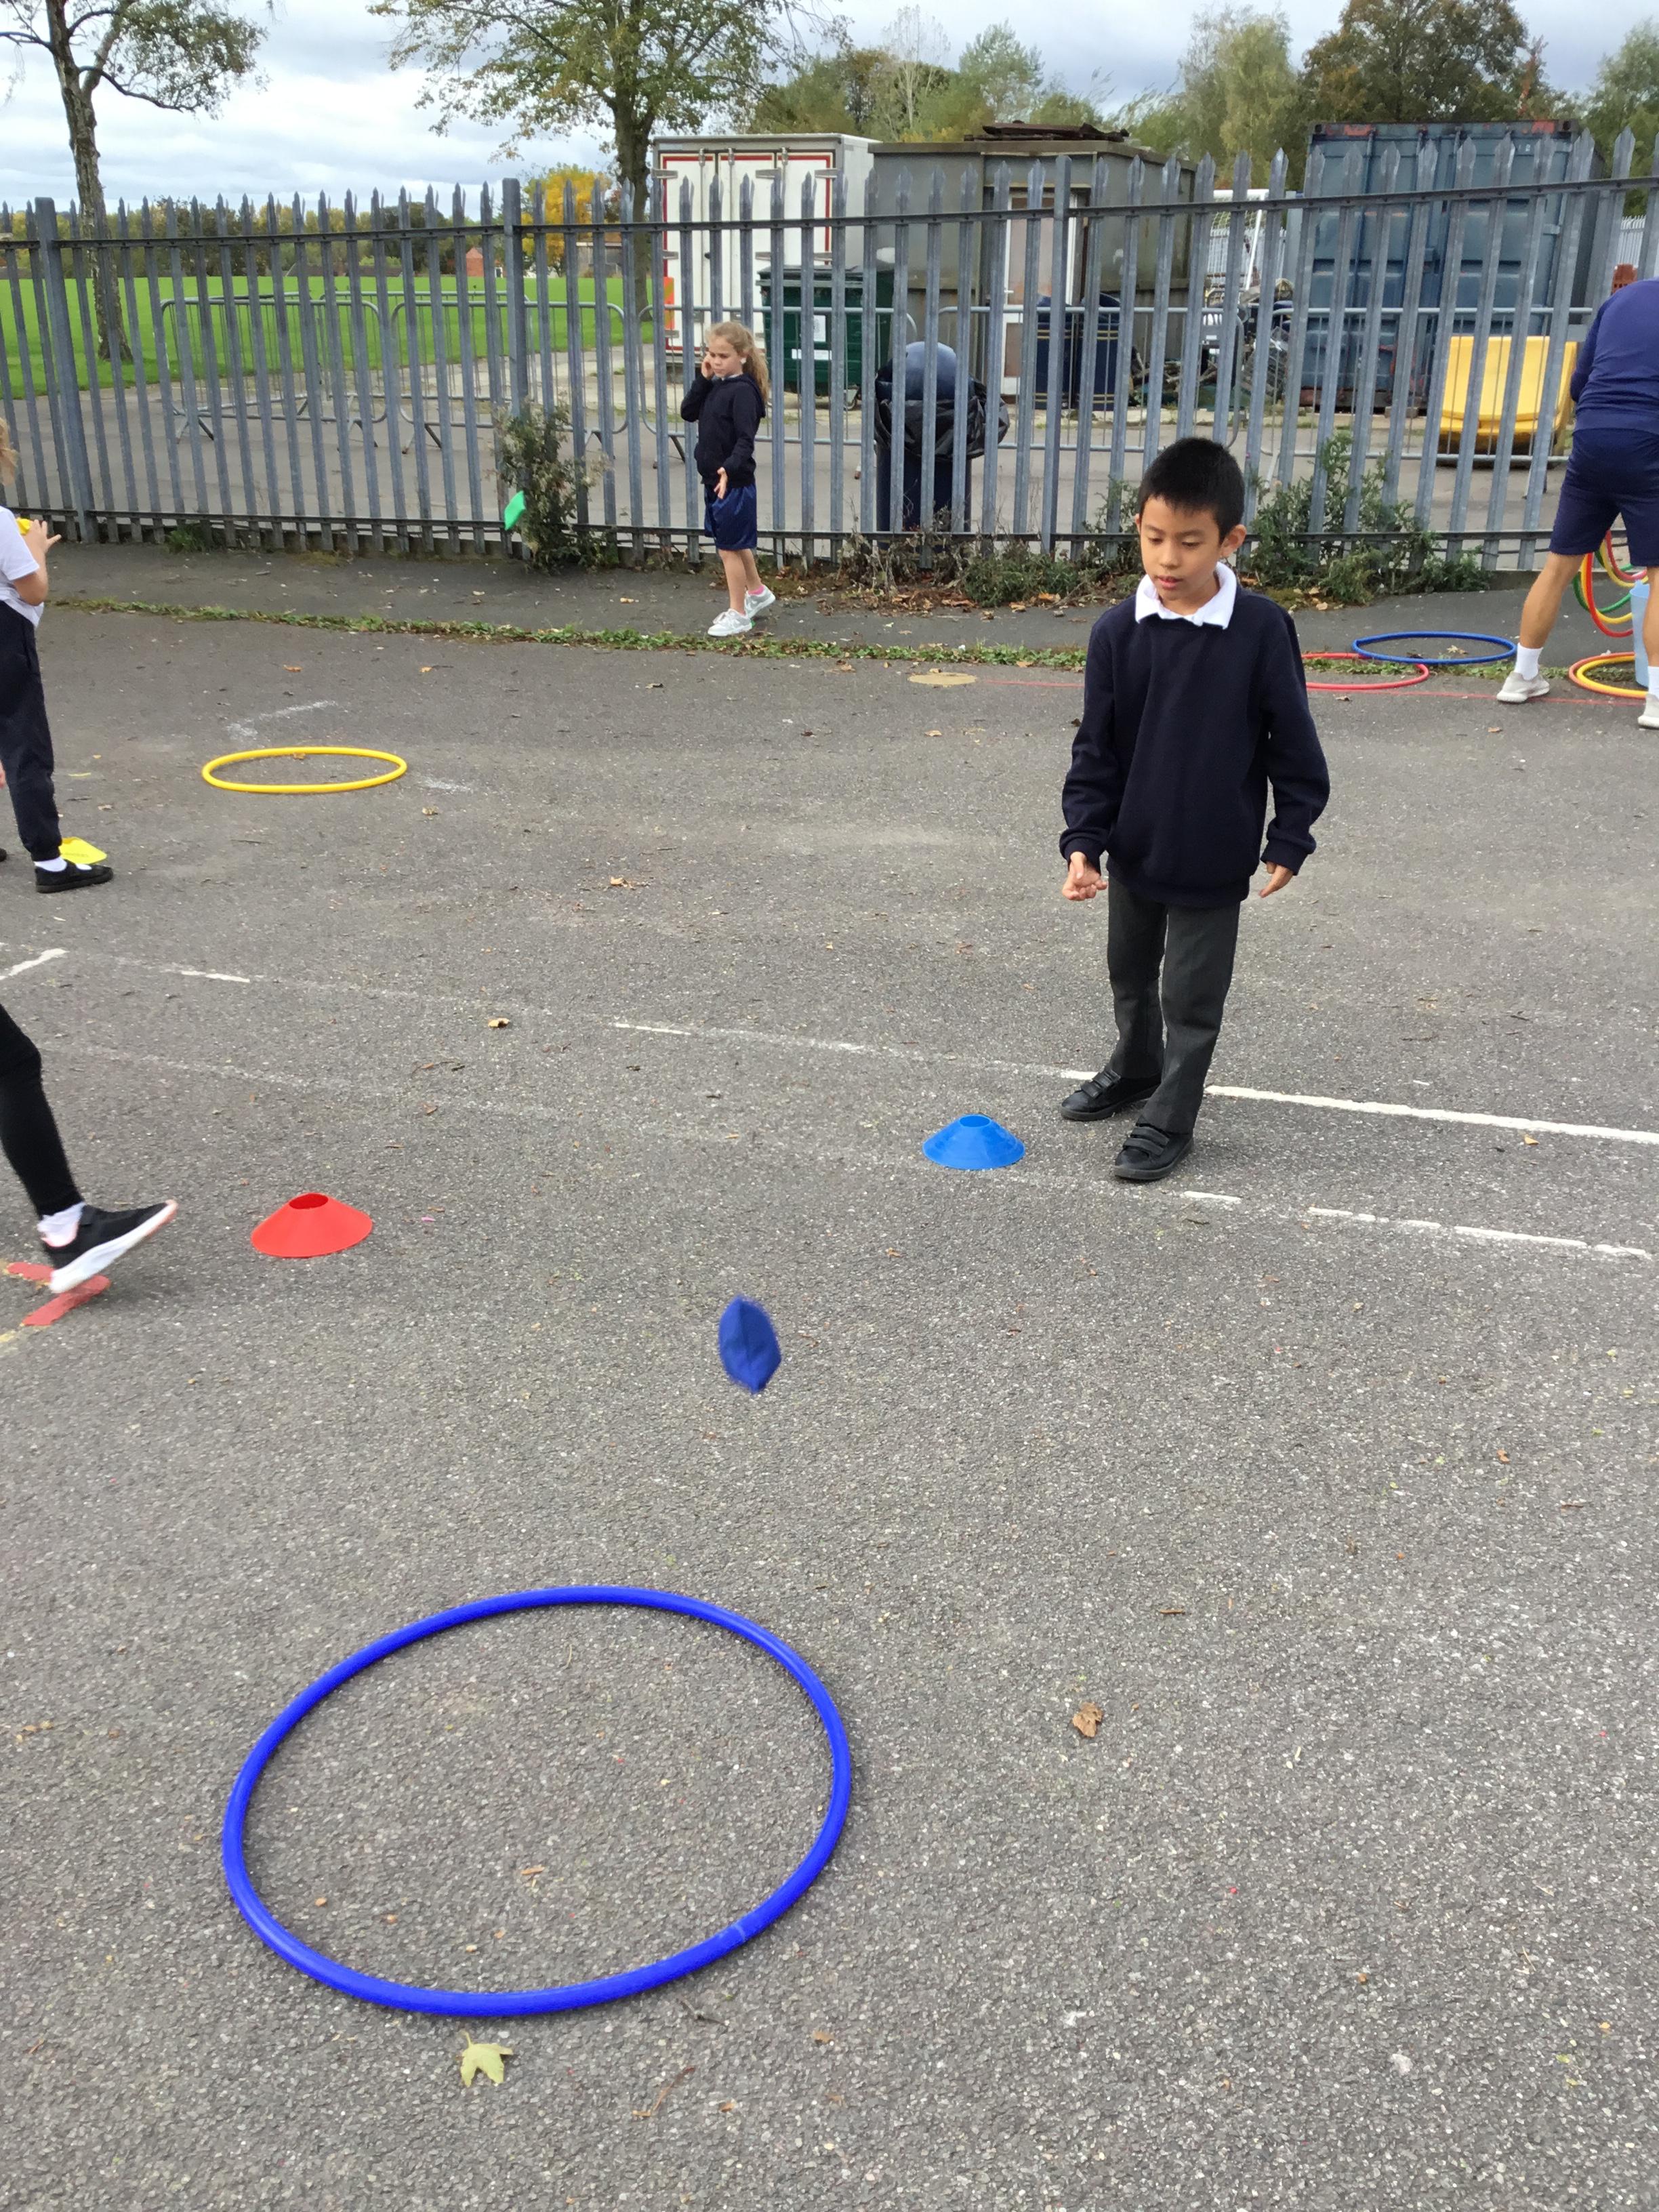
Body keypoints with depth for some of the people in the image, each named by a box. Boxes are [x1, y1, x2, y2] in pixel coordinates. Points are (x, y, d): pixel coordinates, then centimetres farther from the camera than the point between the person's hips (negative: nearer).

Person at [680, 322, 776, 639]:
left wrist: (730, 468, -40)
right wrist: (703, 380, -5)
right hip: (714, 481, 9)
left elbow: (745, 439, -25)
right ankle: (757, 593, 40)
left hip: (733, 482, -9)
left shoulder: (743, 390, -17)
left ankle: (738, 615, 8)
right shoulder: (717, 386, 9)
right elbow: (688, 412, 6)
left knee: (730, 548, -2)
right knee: (736, 544, 22)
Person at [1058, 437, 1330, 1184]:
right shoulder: (1117, 631, -10)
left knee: (1191, 997, 7)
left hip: (1214, 857, -4)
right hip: (1132, 847, 4)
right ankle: (1135, 1070, 48)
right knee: (1130, 970, 24)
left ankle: (1168, 1121, 23)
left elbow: (1294, 745, -7)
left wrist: (1288, 840, -7)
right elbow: (1095, 750, -5)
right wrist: (1083, 841, -11)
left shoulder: (1261, 630, -16)